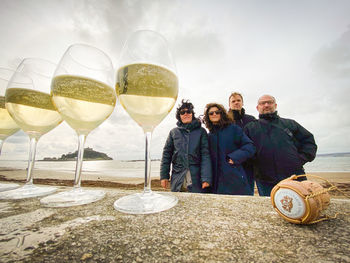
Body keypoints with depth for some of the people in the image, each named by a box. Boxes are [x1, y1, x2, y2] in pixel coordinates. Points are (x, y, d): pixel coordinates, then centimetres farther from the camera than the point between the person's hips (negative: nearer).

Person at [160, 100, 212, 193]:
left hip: (196, 178, -1)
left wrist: (206, 178, -11)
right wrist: (164, 175, 3)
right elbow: (166, 154, 7)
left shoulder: (201, 131, 3)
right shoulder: (174, 132, 7)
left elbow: (205, 155, -3)